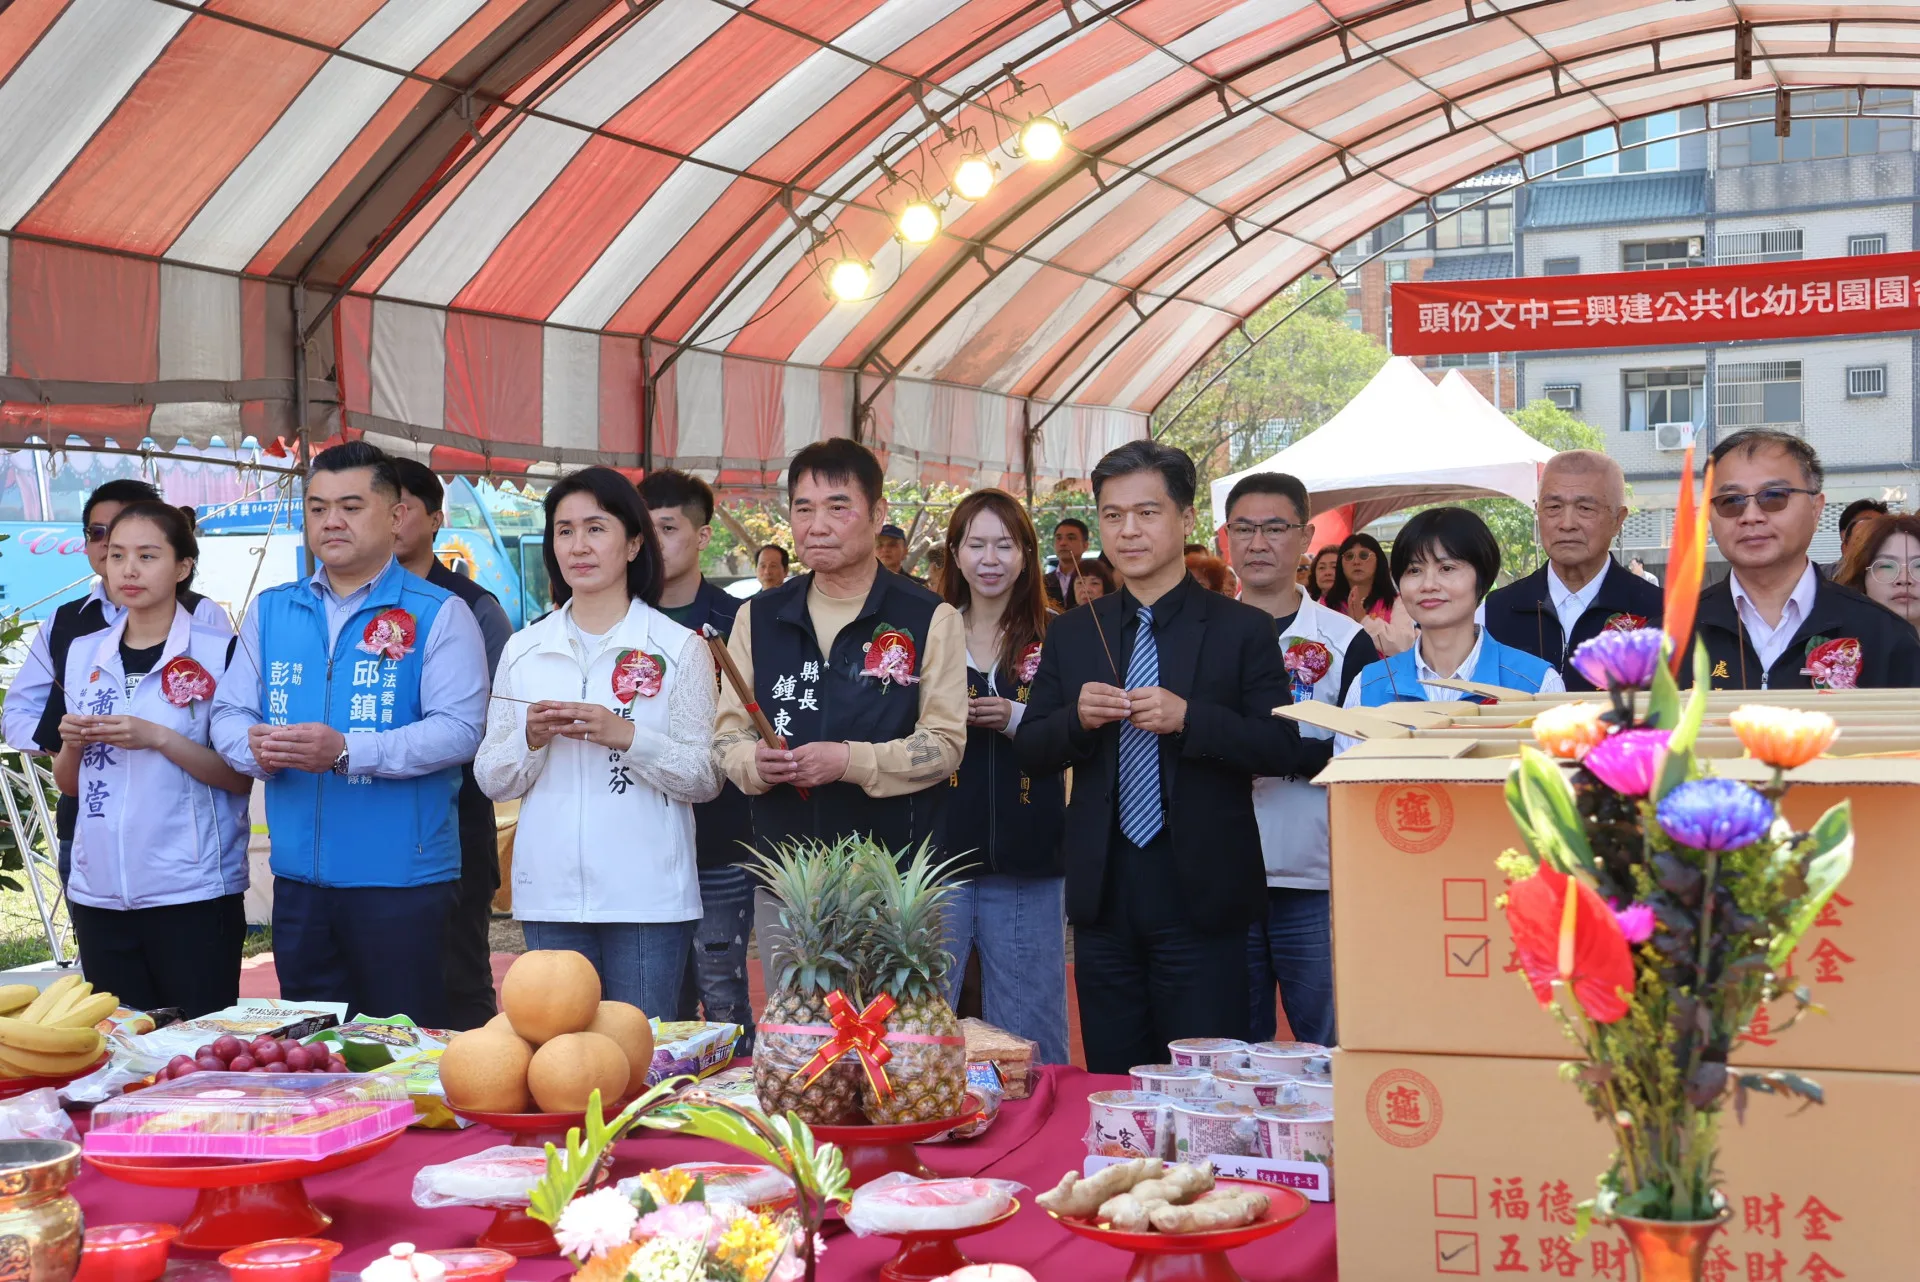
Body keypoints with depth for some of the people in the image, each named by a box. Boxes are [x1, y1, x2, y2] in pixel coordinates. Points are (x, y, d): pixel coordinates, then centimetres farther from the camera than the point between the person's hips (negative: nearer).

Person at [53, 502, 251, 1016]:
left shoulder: (218, 652, -5)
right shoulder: (84, 654, 10)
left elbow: (240, 778, -7)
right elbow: (68, 783, 16)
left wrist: (158, 738, -18)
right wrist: (72, 743, -5)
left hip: (194, 894, -4)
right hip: (98, 894, 4)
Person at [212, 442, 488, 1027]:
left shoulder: (439, 614, -3)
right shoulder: (270, 611, 14)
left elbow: (459, 729, -13)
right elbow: (229, 712, 14)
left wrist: (347, 751, -23)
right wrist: (257, 749, -10)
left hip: (402, 876, -5)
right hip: (298, 876, 5)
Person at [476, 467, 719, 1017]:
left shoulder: (679, 647, 1)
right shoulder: (523, 649, 11)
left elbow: (707, 778, -3)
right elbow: (492, 780, 10)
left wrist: (626, 736, -17)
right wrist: (531, 738, -10)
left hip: (647, 895, -3)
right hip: (550, 895, 3)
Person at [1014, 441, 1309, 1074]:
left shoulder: (1242, 629, 0)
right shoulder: (1071, 633, 11)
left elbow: (1285, 749, -6)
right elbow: (1029, 751, 10)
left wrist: (1189, 718, -19)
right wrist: (1076, 718, -11)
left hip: (1202, 899, -3)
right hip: (1104, 897, 4)